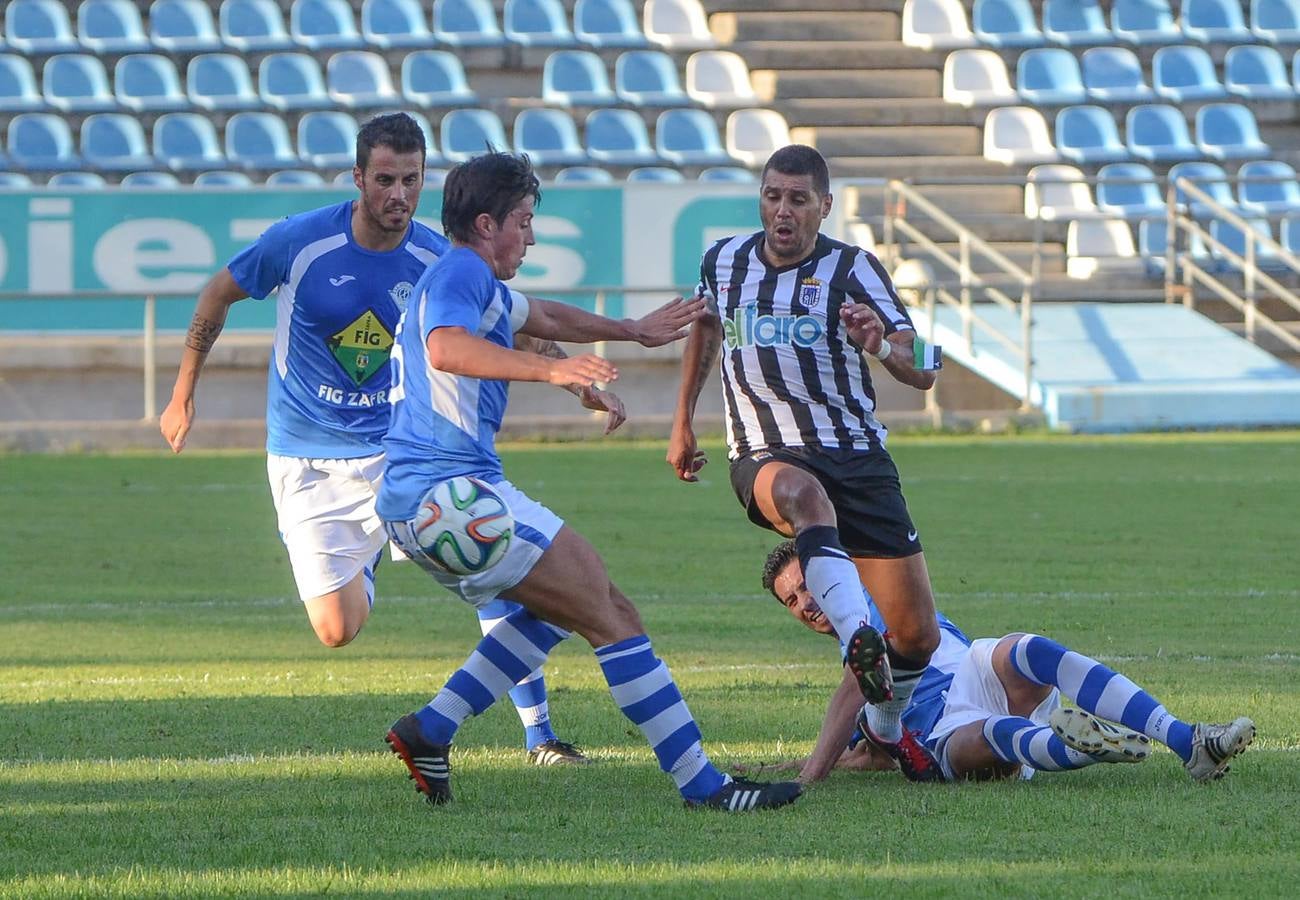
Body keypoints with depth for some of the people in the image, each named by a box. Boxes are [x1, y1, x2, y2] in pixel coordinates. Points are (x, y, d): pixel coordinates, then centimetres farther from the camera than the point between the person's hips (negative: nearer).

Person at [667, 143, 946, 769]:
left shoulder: (854, 270, -4)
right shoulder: (723, 262, 6)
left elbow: (923, 372, -12)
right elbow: (704, 328, 29)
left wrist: (881, 344, -33)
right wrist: (682, 423, 32)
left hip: (856, 454, 0)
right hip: (763, 458, 0)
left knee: (917, 636, -2)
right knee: (804, 493, -42)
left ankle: (882, 734, 29)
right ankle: (858, 642, -60)